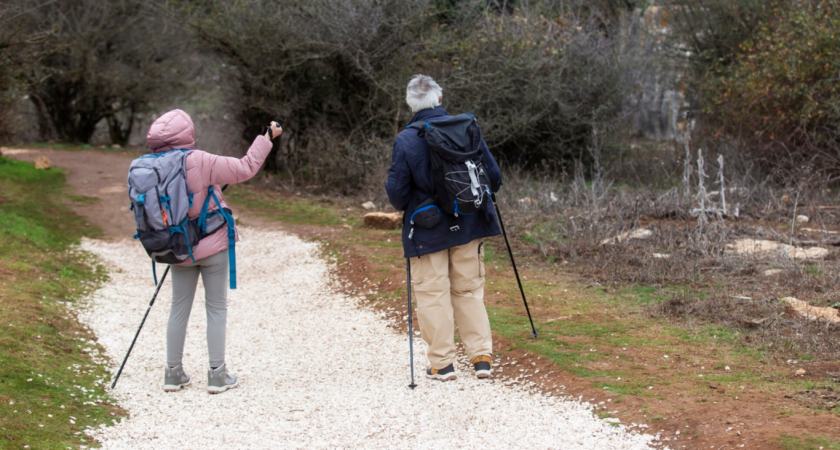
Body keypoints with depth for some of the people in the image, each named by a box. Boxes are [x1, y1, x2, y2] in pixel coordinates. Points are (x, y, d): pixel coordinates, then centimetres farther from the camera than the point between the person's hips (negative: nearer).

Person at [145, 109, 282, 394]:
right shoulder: (199, 162, -20)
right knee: (216, 308, 6)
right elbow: (245, 169, -16)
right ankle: (217, 374, 8)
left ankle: (173, 372, 19)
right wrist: (267, 137, -6)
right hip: (212, 246, -4)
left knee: (179, 308, 14)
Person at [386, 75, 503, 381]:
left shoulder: (406, 140, -13)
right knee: (470, 290, 14)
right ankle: (482, 357, 12)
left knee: (432, 294, 6)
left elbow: (396, 191, -11)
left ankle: (442, 363, 7)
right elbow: (494, 177, 1)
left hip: (427, 230, -3)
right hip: (468, 226, 3)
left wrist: (403, 207, 11)